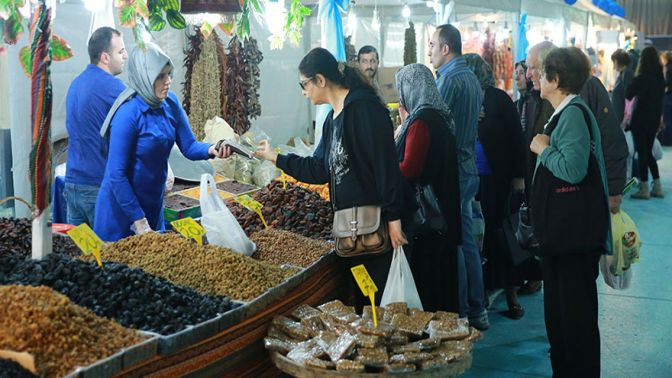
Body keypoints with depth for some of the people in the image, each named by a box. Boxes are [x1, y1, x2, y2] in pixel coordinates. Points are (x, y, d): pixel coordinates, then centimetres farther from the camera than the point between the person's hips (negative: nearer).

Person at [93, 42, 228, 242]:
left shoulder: (170, 103, -3)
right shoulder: (128, 114, -23)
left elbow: (189, 146, 3)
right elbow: (116, 174, -22)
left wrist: (211, 149, -20)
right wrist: (139, 221, -19)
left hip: (153, 205, 7)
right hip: (122, 208, -7)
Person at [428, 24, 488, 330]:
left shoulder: (450, 80, -15)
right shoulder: (471, 78, 15)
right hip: (469, 170, 9)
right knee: (466, 240, 14)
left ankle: (460, 314, 4)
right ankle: (477, 311, 21)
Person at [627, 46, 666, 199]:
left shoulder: (640, 78, -17)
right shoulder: (660, 78, 3)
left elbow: (628, 96, -8)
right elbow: (660, 97, 12)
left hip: (640, 119, -6)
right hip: (654, 119, 6)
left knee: (642, 153, 0)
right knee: (648, 152, 16)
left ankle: (644, 189, 3)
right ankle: (657, 187, 16)